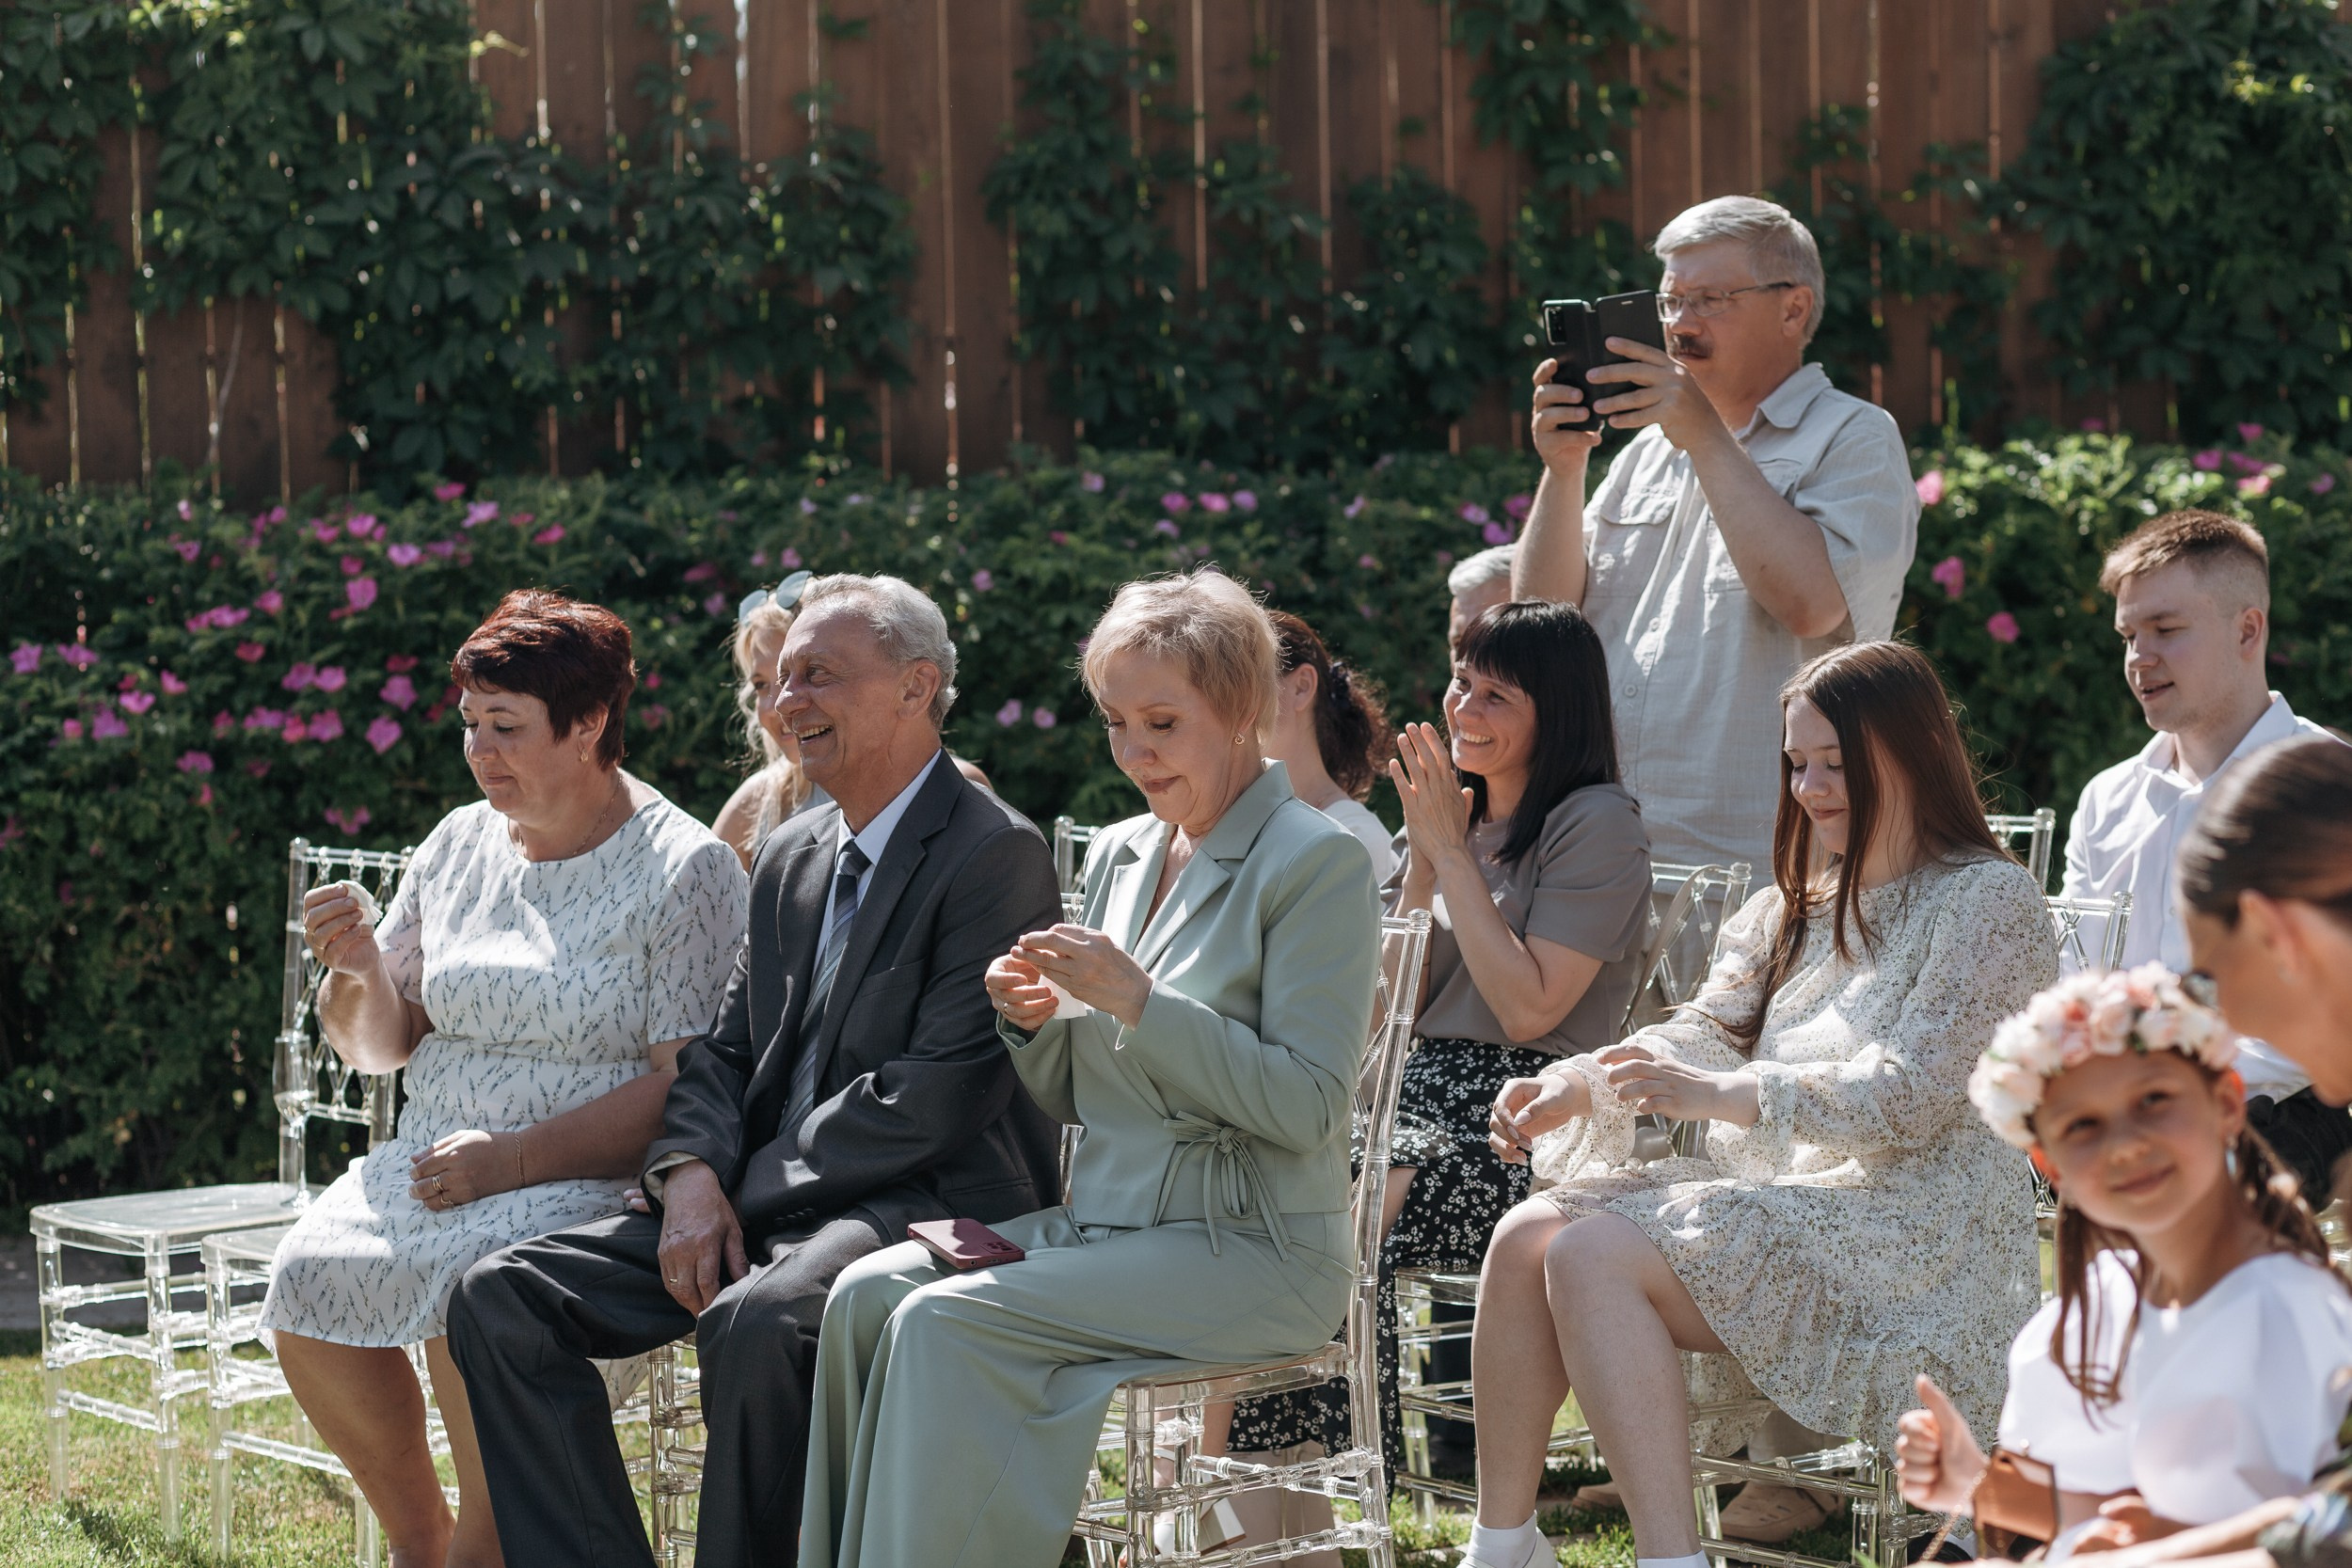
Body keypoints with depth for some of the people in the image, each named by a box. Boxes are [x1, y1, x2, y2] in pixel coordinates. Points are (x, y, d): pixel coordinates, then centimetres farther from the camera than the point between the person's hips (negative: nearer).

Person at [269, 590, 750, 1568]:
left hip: (594, 1183, -6)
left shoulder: (682, 871, -6)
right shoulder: (459, 844, 12)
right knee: (307, 1280, -19)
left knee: (474, 1290, -33)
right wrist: (357, 971, -6)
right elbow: (378, 1047, 17)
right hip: (432, 1159, 6)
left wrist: (516, 1159, -20)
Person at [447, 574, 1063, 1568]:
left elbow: (937, 1096, -16)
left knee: (756, 1323, -38)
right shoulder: (789, 858, 18)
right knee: (501, 1297, -8)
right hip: (762, 1205, 8)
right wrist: (691, 1177, -6)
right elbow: (724, 1049, 15)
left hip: (929, 1202, -8)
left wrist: (749, 1188, -13)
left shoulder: (997, 854, -9)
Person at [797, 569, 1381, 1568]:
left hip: (1251, 1252, -7)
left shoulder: (1318, 864, -8)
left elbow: (1308, 1105, -16)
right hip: (1102, 1222, 7)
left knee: (944, 1322, -25)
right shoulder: (1119, 855, 15)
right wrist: (1034, 1021, -2)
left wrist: (1138, 1001, -19)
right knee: (868, 1291, -15)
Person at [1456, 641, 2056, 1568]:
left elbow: (1909, 1096, -15)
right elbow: (1708, 1031, 13)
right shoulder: (1803, 902, 22)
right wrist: (1579, 1085, -7)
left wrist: (1718, 1095, -22)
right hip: (1785, 1197, 8)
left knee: (1596, 1255, -27)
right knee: (1528, 1234, -13)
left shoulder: (1988, 902, -4)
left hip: (1912, 1239, -8)